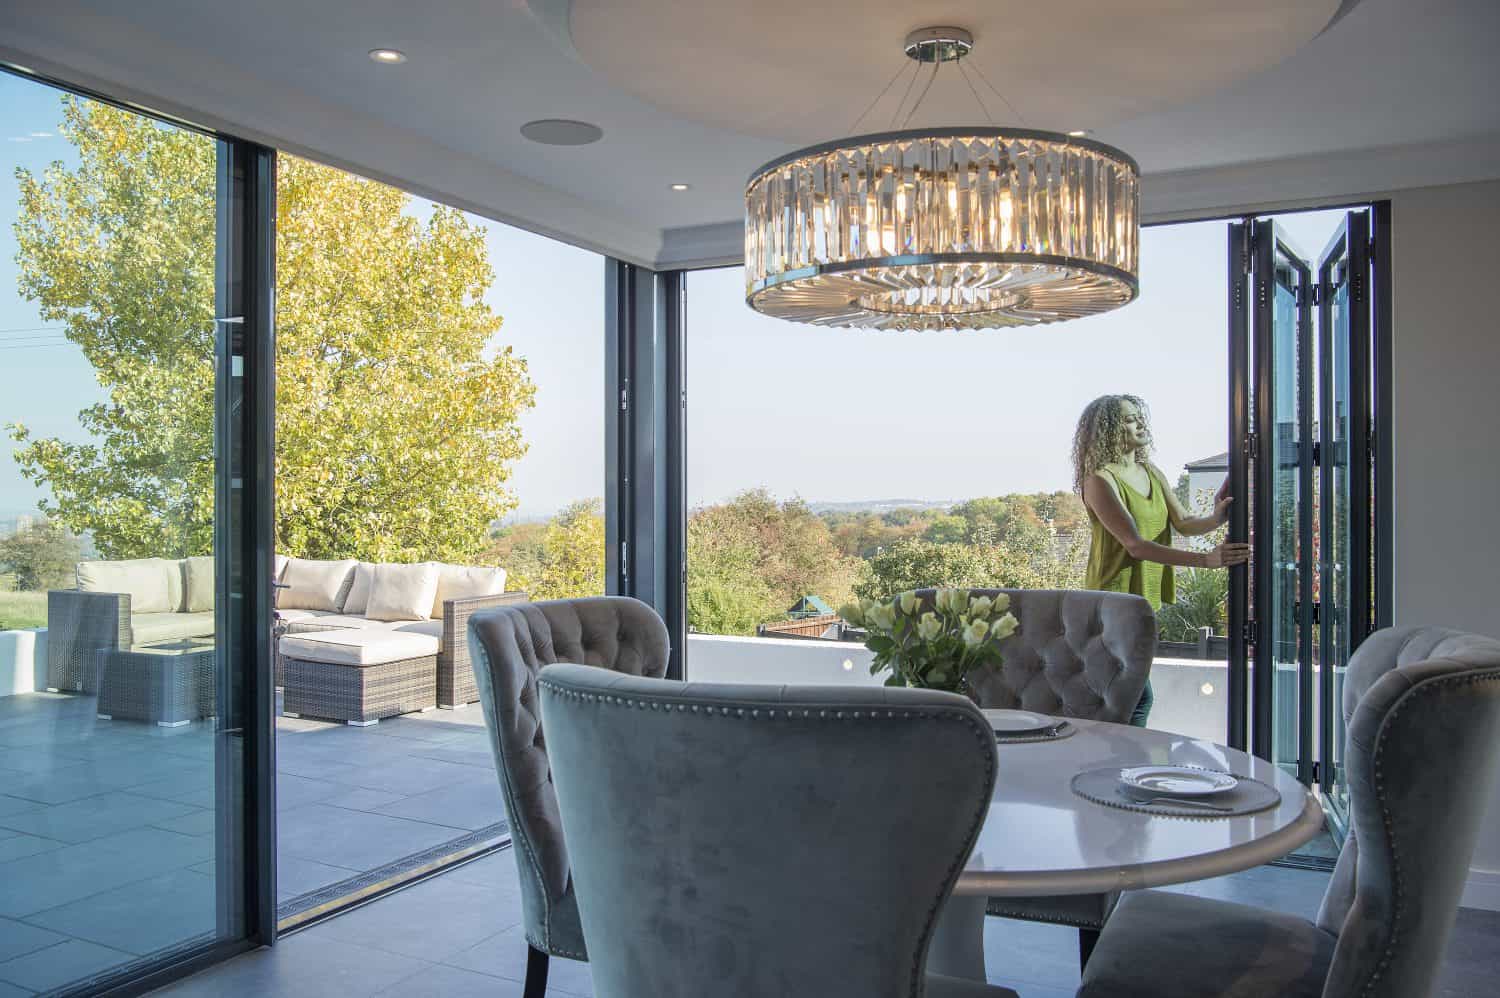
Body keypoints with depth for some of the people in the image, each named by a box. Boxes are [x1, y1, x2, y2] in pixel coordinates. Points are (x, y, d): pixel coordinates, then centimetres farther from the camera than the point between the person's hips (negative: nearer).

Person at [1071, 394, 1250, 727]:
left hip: (1144, 596, 8)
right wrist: (1206, 559, -28)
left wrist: (1215, 518, -17)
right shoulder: (1100, 480, -15)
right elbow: (1136, 545, -22)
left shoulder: (1152, 473, 11)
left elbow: (1184, 523, 5)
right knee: (1139, 698, -11)